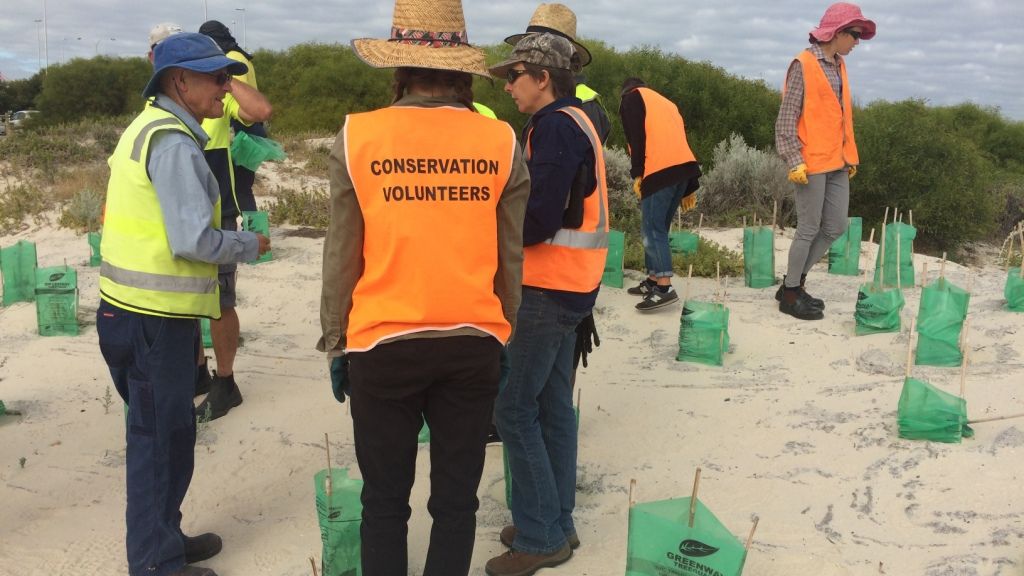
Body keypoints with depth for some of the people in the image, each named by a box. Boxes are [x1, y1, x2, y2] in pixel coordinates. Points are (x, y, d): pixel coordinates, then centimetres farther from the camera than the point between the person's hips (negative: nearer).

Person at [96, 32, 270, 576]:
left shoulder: (146, 128, 14)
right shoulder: (174, 143, -17)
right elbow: (194, 242, -23)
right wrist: (250, 244, -7)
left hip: (132, 309, 10)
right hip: (155, 320, -10)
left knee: (160, 431, 19)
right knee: (161, 437, 2)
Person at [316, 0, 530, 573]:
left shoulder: (357, 137, -7)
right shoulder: (501, 142, -3)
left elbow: (341, 255, -2)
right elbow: (512, 258, 2)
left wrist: (336, 343, 9)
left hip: (383, 344, -1)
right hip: (474, 344, 1)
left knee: (385, 500, 15)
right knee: (456, 499, 14)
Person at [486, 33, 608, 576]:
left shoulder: (555, 127, -16)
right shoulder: (574, 122, 15)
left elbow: (538, 220, -23)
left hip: (549, 289, -10)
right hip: (568, 285, 10)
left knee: (514, 410, -4)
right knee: (552, 407, 13)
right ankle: (556, 523, 22)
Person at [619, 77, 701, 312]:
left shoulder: (632, 98, 13)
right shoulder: (667, 104, 32)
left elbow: (637, 135, -4)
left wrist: (637, 172, -7)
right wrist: (690, 187, 23)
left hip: (660, 170, -7)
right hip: (683, 168, 8)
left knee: (652, 228, -8)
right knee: (657, 227, 16)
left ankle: (665, 287, -16)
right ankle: (654, 280, 18)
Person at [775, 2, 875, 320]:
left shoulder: (838, 66, 14)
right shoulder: (803, 65, -9)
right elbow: (786, 119, -12)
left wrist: (850, 156, 16)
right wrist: (795, 161, -18)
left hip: (837, 162, 8)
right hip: (811, 163, -8)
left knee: (835, 227, 10)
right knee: (809, 229, -1)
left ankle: (794, 283, 23)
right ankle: (790, 294, 13)